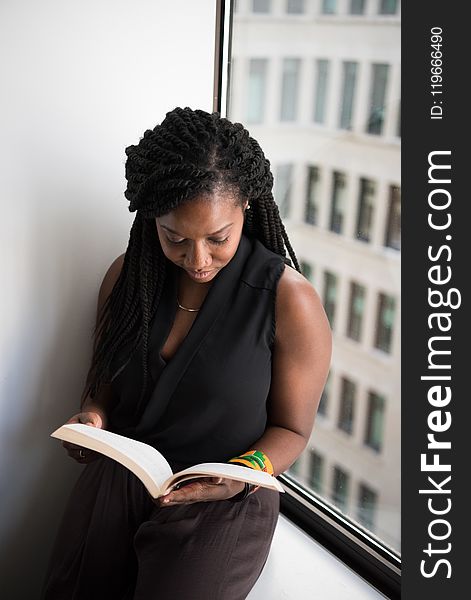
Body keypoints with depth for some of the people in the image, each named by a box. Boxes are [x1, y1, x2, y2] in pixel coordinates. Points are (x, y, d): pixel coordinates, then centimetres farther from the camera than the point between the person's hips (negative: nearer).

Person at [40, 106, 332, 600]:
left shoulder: (290, 300, -15)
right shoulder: (127, 275, -2)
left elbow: (291, 428, -6)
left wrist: (244, 474, -24)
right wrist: (92, 417, -11)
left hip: (221, 507, -3)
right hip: (115, 480, 4)